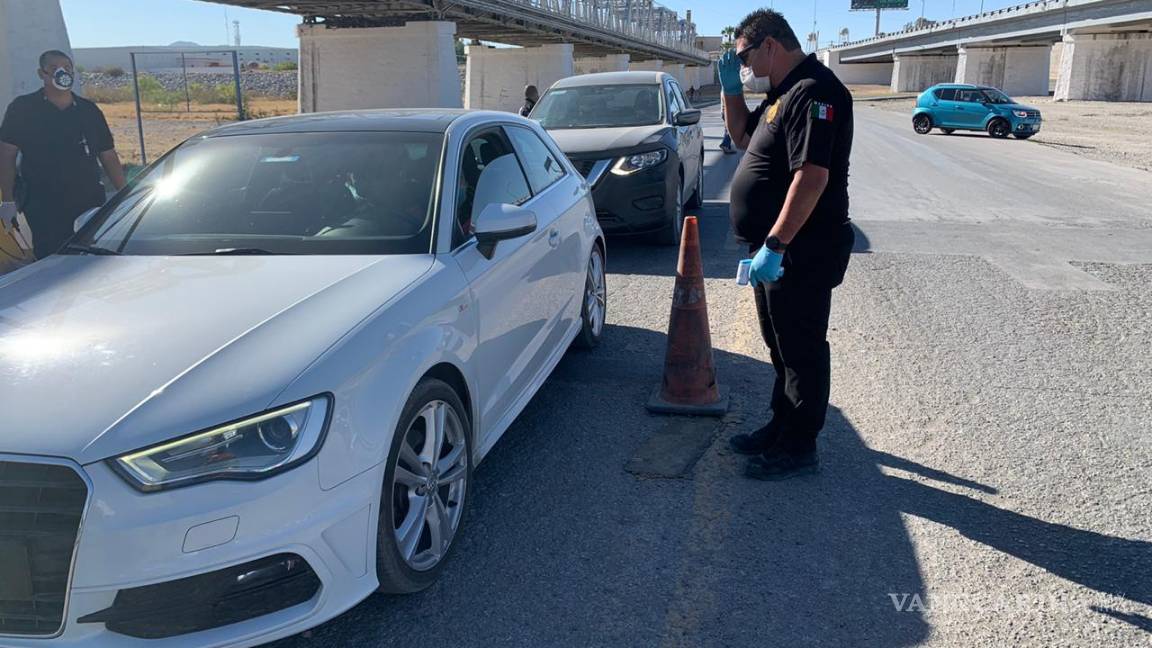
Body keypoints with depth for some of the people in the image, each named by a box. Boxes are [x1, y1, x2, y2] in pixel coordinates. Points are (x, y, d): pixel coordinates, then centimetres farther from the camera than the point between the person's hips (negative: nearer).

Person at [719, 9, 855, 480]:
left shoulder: (813, 92, -19)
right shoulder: (784, 93, 14)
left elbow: (812, 176, -28)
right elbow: (743, 137, 28)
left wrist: (774, 245, -28)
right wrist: (731, 90, 12)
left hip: (800, 254, -10)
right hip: (776, 249, 10)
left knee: (802, 352, 1)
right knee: (782, 347, 19)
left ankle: (798, 449, 12)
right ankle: (781, 428, 33)